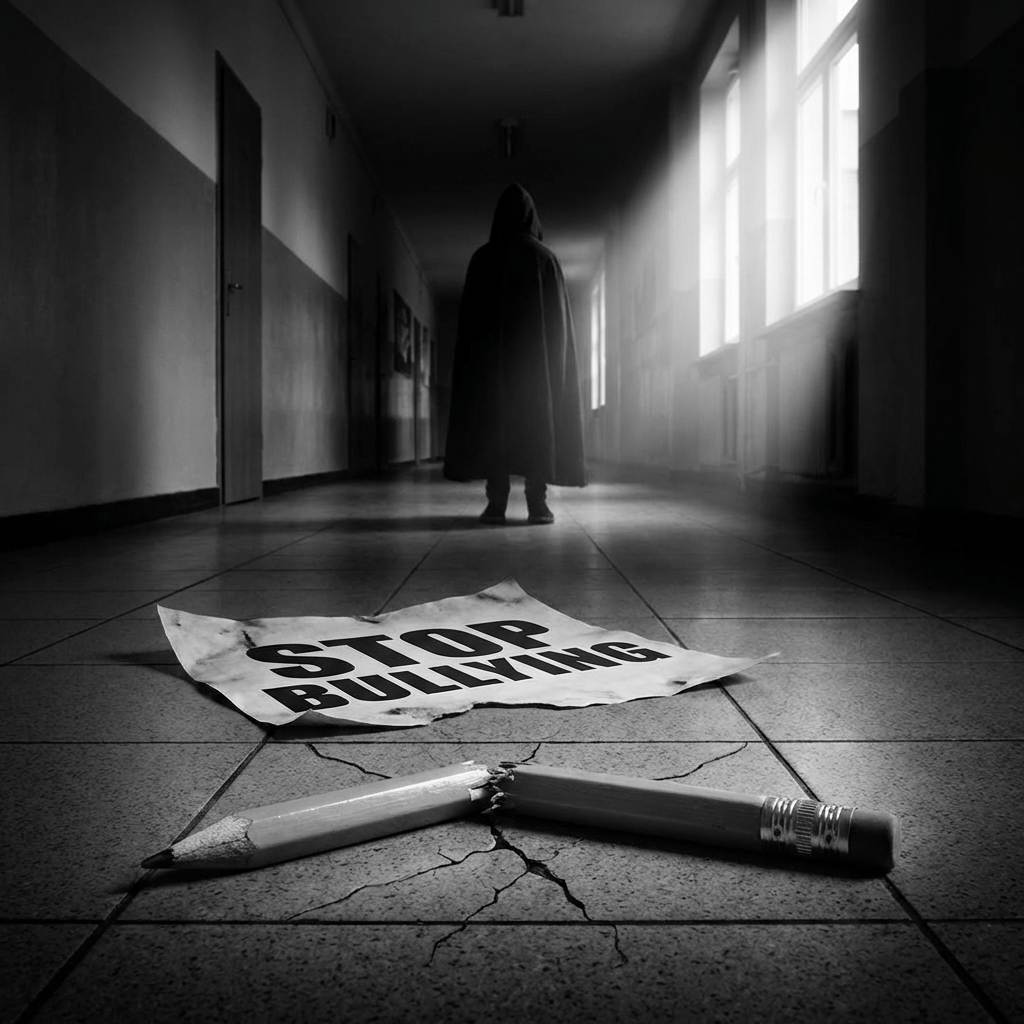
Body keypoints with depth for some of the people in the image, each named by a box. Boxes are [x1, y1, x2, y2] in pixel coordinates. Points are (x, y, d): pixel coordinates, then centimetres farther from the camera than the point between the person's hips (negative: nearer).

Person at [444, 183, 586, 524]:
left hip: (492, 352, 0)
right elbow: (559, 314, 2)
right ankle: (537, 502, -7)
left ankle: (496, 502, -6)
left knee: (493, 421, 2)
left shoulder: (482, 258, 3)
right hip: (538, 352, 0)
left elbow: (470, 315, 2)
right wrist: (554, 357, 8)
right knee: (539, 421, 1)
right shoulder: (545, 257, 3)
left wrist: (477, 357, 7)